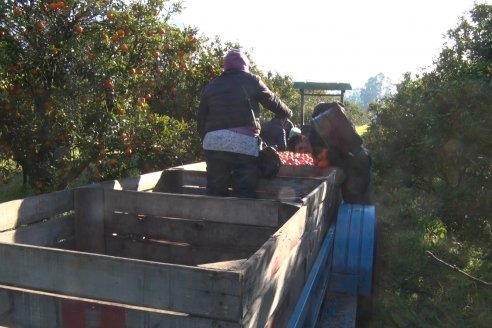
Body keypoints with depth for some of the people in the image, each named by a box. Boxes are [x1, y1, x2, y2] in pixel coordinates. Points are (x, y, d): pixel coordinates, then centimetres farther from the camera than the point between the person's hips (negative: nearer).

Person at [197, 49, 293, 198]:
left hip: (213, 142, 4)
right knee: (244, 193, -1)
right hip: (243, 142, -4)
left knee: (214, 191, 9)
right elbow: (272, 101, 18)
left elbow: (201, 120, 19)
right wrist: (288, 113, 35)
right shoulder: (251, 80, 9)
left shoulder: (211, 85, 19)